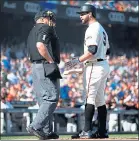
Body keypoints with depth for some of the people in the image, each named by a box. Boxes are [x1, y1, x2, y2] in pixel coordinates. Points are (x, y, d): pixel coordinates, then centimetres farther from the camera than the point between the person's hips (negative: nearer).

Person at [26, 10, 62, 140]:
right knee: (52, 98, -12)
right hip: (46, 67, -10)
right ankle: (36, 126, -20)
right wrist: (51, 61, -15)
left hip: (35, 67, 10)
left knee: (44, 100, 9)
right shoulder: (46, 28, -4)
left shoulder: (32, 32, 24)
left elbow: (30, 54, 21)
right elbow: (41, 45, -21)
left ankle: (47, 132, 7)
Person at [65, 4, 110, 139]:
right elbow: (107, 51, 21)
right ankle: (102, 131, 10)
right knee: (100, 99, 10)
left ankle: (87, 131, -15)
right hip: (104, 65, 10)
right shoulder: (102, 29, 20)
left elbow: (92, 50, -22)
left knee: (90, 98, -11)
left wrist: (77, 61, -19)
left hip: (95, 66, -10)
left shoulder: (92, 28, -11)